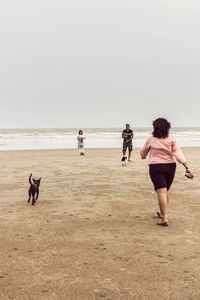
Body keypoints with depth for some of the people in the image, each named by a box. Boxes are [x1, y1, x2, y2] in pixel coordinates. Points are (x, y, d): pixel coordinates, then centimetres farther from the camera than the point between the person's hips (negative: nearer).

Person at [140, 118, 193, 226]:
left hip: (156, 167, -3)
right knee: (165, 191, 20)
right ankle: (163, 213, 36)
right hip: (170, 166, 4)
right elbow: (178, 153, -10)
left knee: (161, 192, -9)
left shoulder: (151, 139, -3)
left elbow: (143, 153, 11)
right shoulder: (171, 139, 0)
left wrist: (143, 156, 35)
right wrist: (186, 166, -13)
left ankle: (164, 218, -17)